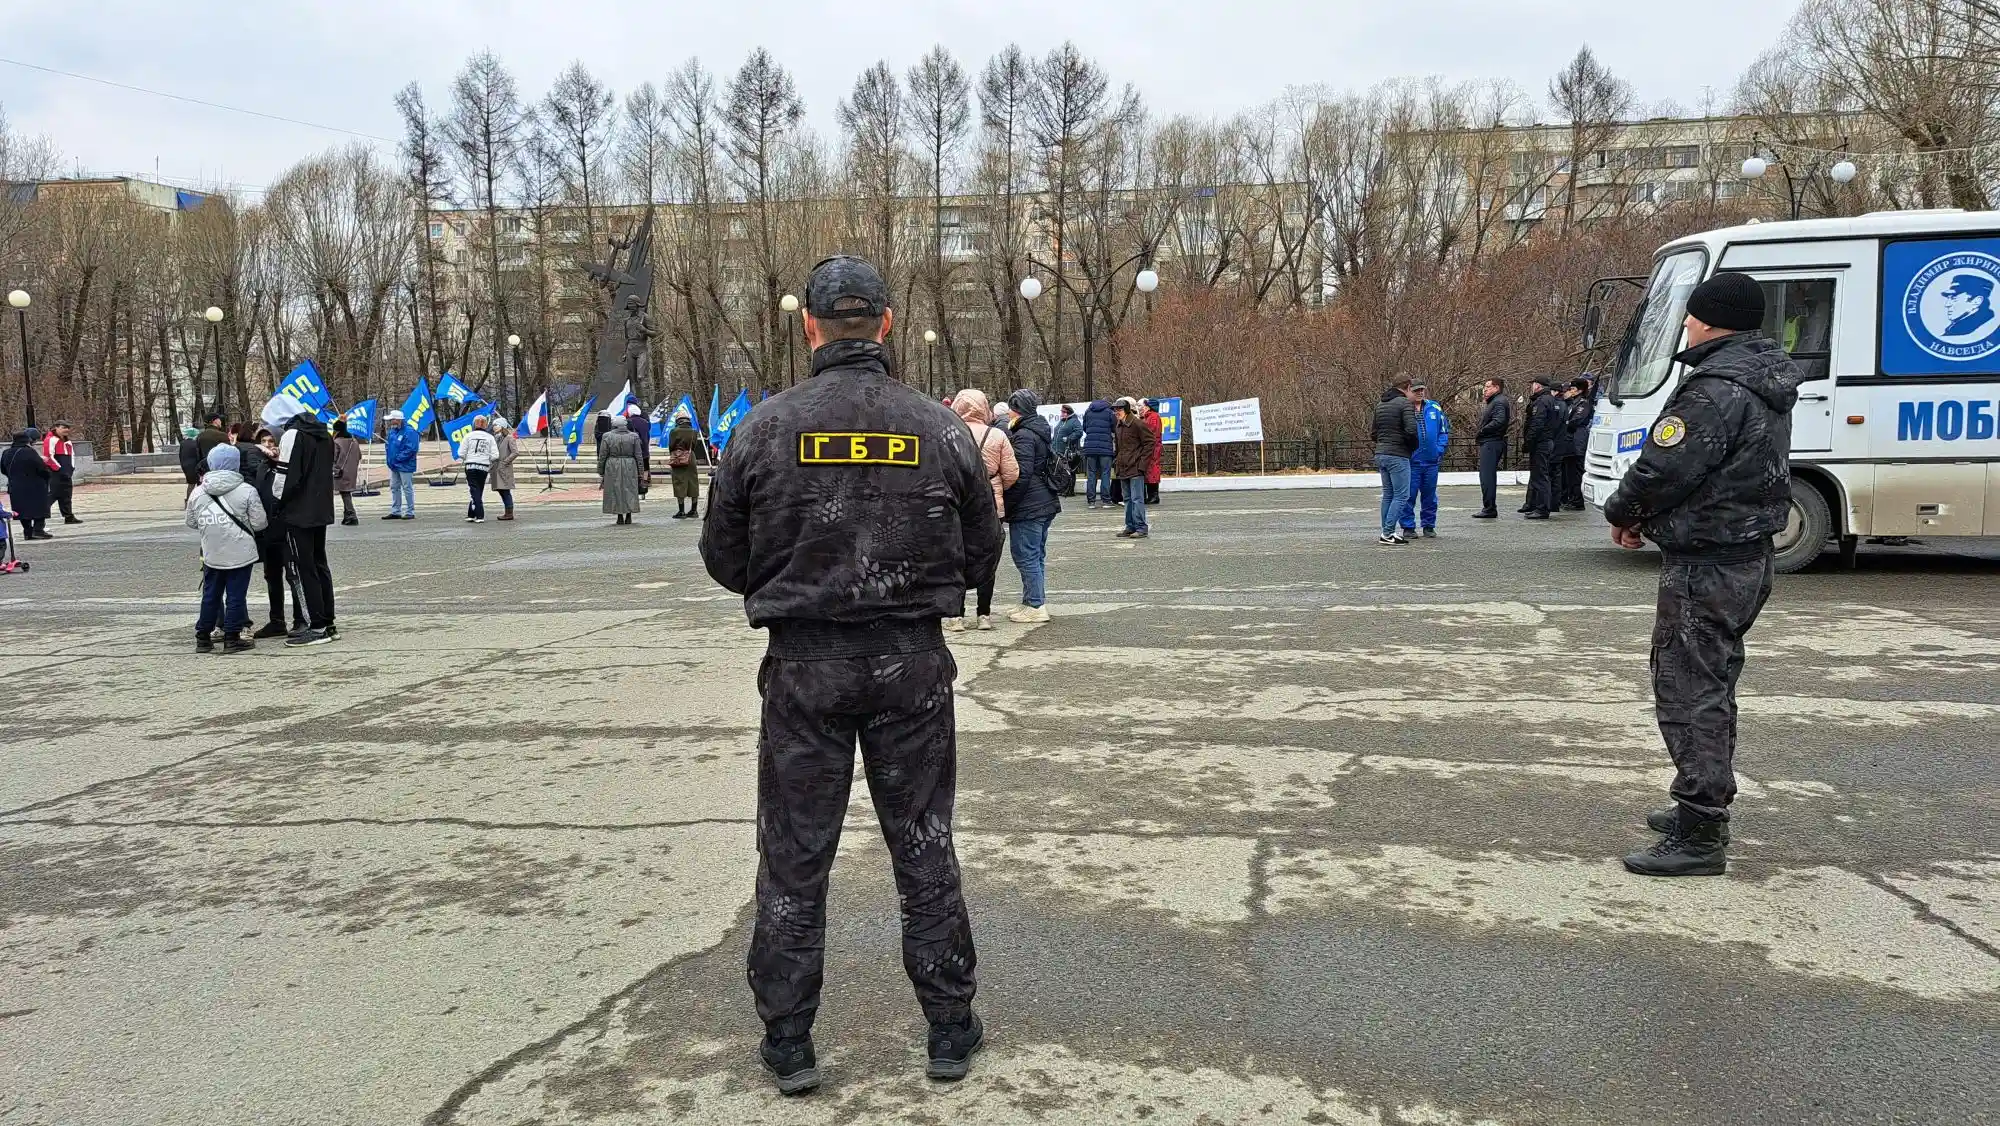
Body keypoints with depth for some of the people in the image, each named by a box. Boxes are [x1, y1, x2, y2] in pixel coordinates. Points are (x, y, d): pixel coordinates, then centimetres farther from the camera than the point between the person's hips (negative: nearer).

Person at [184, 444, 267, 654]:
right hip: (240, 554, -4)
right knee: (236, 595, 3)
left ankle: (203, 637, 20)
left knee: (210, 595, 14)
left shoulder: (197, 493, 2)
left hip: (211, 555, 4)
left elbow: (191, 522, 11)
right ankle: (232, 638, 5)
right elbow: (259, 523, -8)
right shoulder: (247, 491, -10)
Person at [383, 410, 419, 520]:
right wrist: (388, 457, 8)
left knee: (407, 488, -2)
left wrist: (398, 458, -19)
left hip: (405, 466, -9)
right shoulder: (392, 431, 11)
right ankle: (395, 511, 22)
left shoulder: (409, 431, -17)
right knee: (394, 488, 14)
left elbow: (411, 449, -23)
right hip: (394, 466, 9)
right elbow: (388, 444, 23)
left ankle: (410, 512, 5)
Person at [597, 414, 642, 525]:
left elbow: (602, 456, 0)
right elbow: (638, 456, 2)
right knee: (629, 490, 8)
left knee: (615, 491, 5)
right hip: (630, 467, 1)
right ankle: (628, 516, 6)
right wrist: (640, 472, 7)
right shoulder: (634, 436, 1)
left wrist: (600, 470, 8)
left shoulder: (607, 436, -3)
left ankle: (620, 517, 3)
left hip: (612, 467, -1)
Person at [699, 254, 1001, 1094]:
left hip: (803, 665, -1)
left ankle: (788, 1042, 19)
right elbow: (981, 556, 3)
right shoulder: (938, 428, -3)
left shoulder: (766, 426, -6)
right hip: (912, 662, 1)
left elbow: (724, 557, 0)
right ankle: (950, 1028, 22)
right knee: (924, 845, 13)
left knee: (794, 854, 11)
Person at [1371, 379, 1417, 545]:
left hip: (1380, 455, 8)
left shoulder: (1379, 405, 17)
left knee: (1388, 494, 14)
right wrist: (1413, 445, -2)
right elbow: (1411, 429, -19)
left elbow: (1375, 432, 20)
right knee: (1401, 495, -5)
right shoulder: (1405, 403, -9)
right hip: (1398, 456, -8)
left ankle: (1387, 532, 14)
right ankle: (1388, 534, -11)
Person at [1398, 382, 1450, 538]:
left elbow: (1444, 430, 10)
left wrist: (1439, 449, -1)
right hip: (1411, 460, -3)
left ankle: (1429, 526, 22)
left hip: (1431, 460, 4)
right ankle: (1408, 527, 8)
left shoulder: (1434, 408, 5)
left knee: (1429, 495, 12)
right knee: (1409, 495, -2)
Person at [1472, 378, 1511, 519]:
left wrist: (1480, 432, -17)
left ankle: (1489, 509, -11)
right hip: (1489, 443, 11)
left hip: (1492, 443, -11)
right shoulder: (1493, 402, 22)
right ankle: (1490, 508, 20)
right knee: (1488, 477, 14)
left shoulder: (1499, 402, -11)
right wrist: (1479, 433, 8)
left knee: (1487, 477, -11)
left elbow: (1498, 421, -24)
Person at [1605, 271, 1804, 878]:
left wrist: (1623, 514, -2)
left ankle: (1700, 838, -3)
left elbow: (1662, 470, -23)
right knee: (1712, 686, 20)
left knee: (1689, 692, -6)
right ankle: (1705, 806, 33)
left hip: (1704, 566, -11)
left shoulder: (1716, 389, -21)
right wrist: (1651, 516, 7)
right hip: (1748, 555, 11)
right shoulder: (1766, 381, 12)